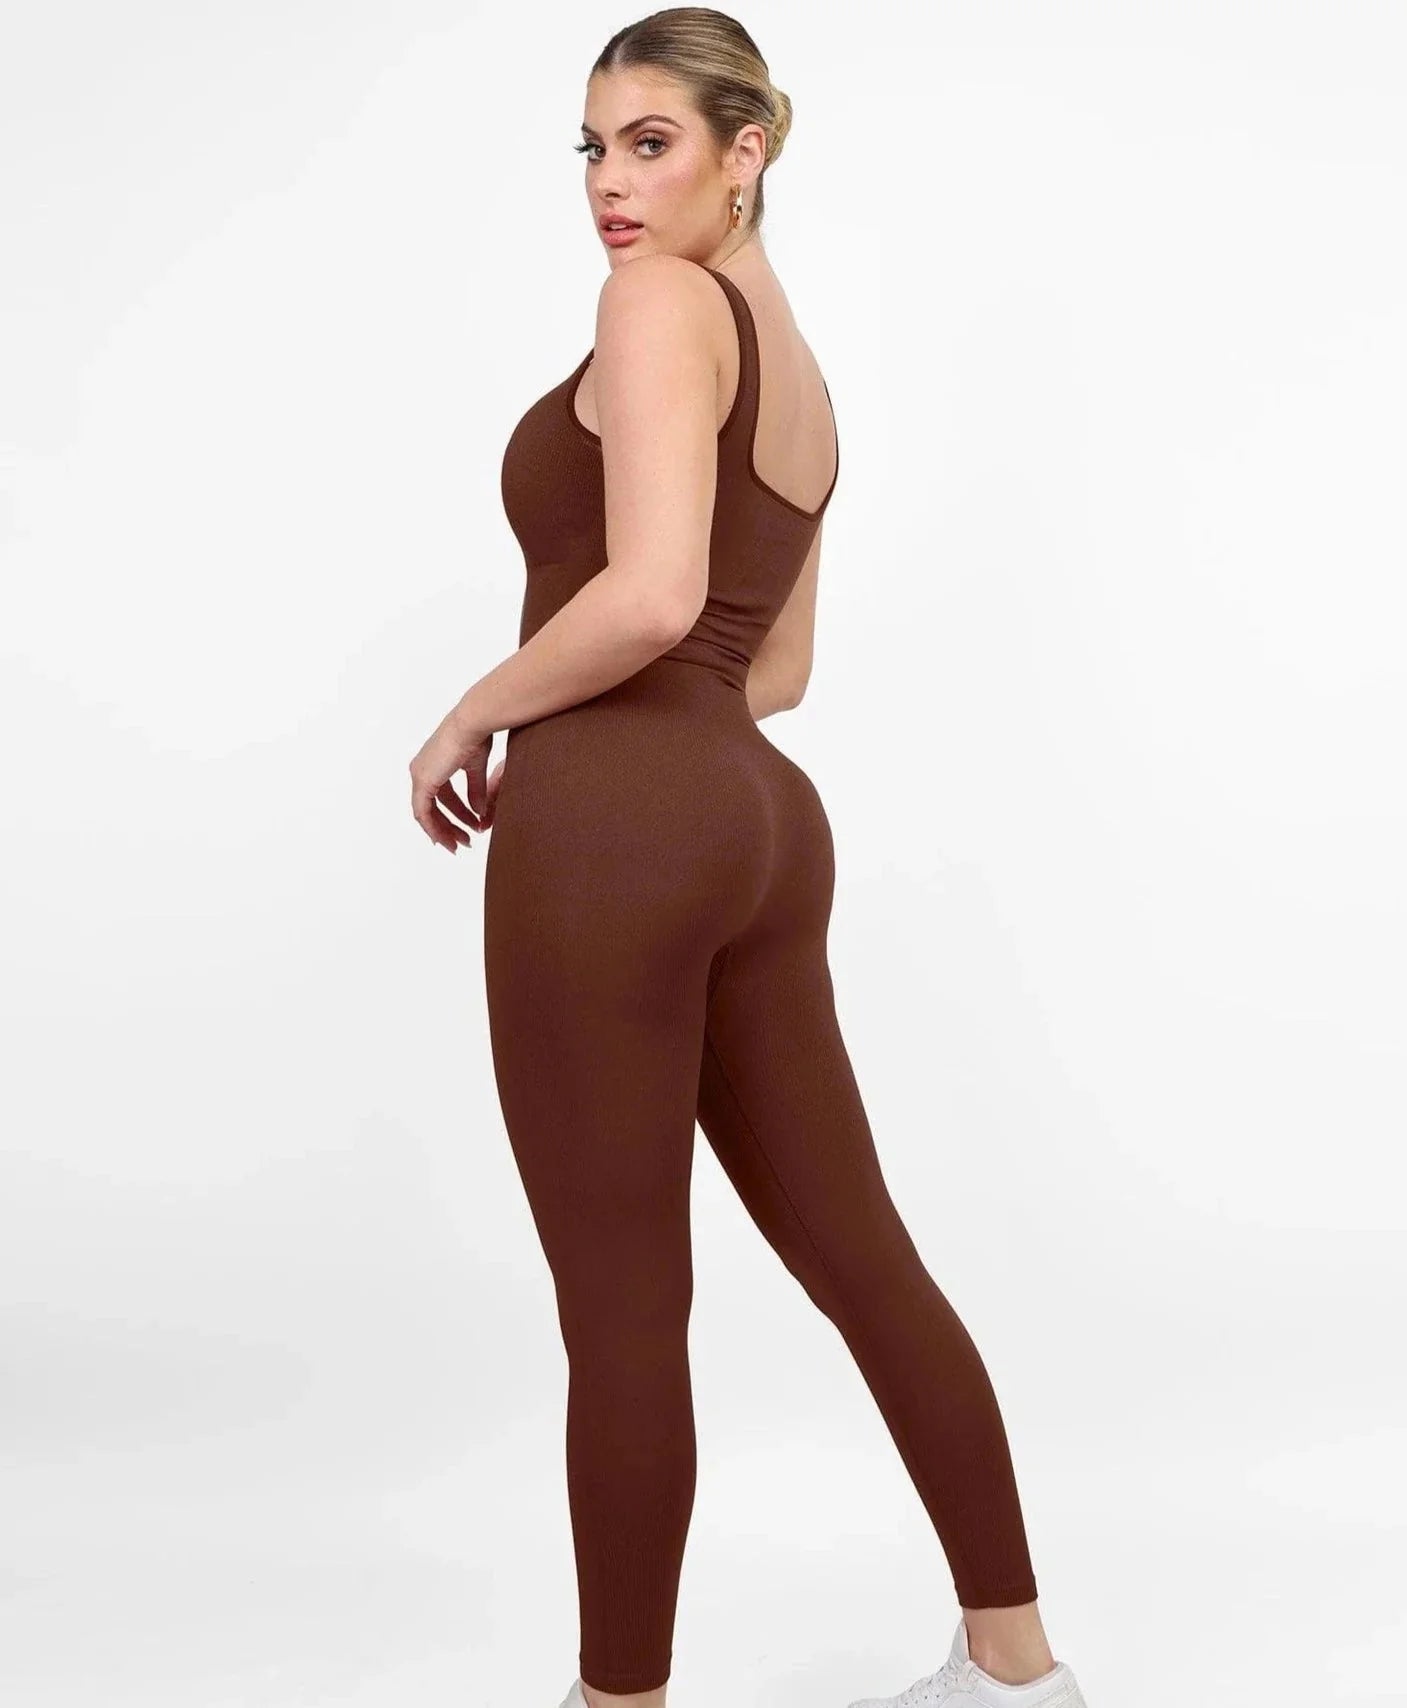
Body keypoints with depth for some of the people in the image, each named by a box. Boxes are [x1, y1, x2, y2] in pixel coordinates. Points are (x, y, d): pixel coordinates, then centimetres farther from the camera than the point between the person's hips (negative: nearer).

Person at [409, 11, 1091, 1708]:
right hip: (752, 815, 10)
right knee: (857, 1252, 16)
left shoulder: (663, 302, -8)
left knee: (621, 1307, 3)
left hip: (613, 829, -10)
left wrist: (470, 721, -7)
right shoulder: (798, 374, 20)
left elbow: (648, 597, -21)